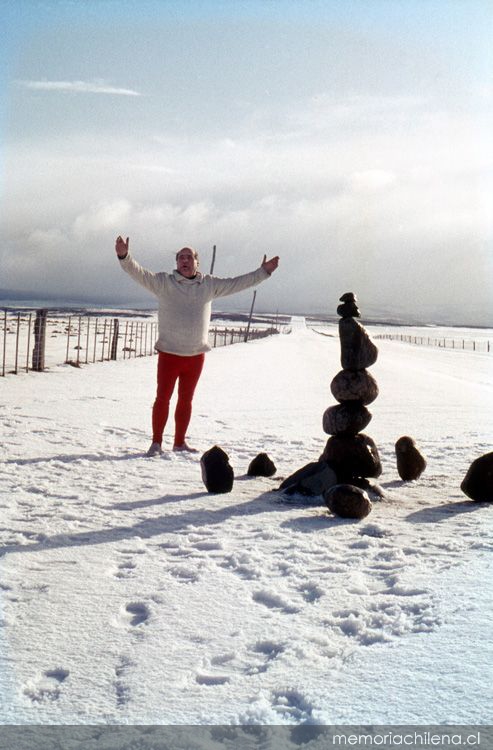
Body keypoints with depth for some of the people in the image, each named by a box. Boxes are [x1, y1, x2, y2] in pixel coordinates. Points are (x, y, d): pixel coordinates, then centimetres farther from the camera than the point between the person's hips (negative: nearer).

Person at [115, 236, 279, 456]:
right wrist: (124, 257, -33)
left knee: (186, 400, 14)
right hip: (169, 353, -3)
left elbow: (237, 283, 14)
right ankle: (156, 442, 12)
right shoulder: (163, 282, -4)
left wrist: (263, 272, 14)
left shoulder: (209, 285, 7)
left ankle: (180, 442, 27)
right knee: (163, 398, 0)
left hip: (196, 355, 4)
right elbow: (139, 273, -16)